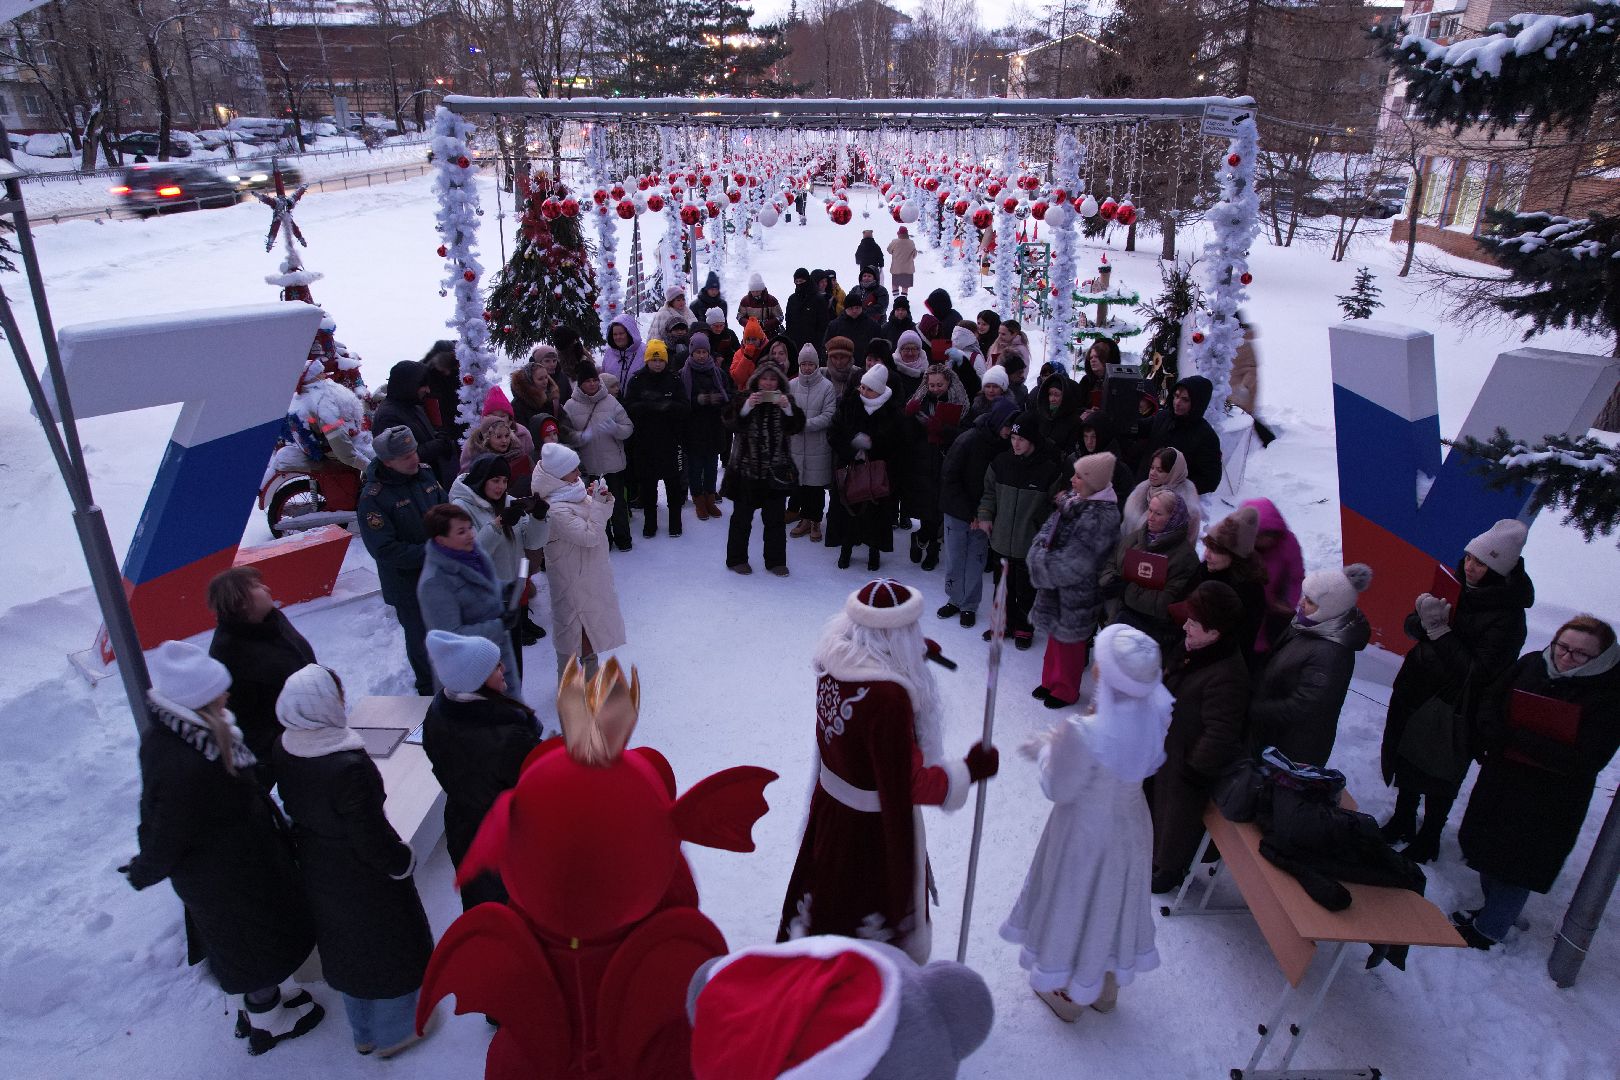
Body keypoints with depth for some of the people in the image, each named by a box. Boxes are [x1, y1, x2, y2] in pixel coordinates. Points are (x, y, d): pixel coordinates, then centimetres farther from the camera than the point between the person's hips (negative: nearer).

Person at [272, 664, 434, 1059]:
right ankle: (394, 1033, 40)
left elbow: (294, 807, 3)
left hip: (318, 871, 7)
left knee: (345, 949, 27)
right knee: (389, 949, 19)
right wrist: (404, 860, -9)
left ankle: (363, 1033, 49)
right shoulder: (348, 766, -37)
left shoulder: (284, 750, -14)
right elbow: (372, 838, -28)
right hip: (364, 877, -7)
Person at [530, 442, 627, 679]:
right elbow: (590, 535, -29)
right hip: (573, 578, -9)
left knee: (591, 621, 24)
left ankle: (590, 667, 44)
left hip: (590, 571, 9)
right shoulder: (556, 510, -29)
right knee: (573, 625, 7)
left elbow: (601, 517, 10)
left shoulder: (573, 490, -2)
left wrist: (605, 499, -9)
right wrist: (597, 503, -27)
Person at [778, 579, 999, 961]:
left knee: (832, 901, 31)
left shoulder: (834, 658, -14)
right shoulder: (888, 697, -36)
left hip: (830, 804, 8)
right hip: (875, 828, -8)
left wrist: (908, 659, 10)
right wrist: (970, 770, -14)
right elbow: (909, 785, -27)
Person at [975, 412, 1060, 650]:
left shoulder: (1048, 469, -12)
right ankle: (1005, 622, 36)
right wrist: (985, 516, 0)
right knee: (1003, 585, 18)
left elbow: (1055, 504, -3)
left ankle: (1024, 628, 30)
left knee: (1026, 589, 11)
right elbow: (990, 492, 11)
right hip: (1001, 539, 3)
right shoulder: (1001, 462, -2)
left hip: (1030, 544, -3)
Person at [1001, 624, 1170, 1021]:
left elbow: (1057, 789, -21)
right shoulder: (1156, 711, -21)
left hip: (1086, 832, -5)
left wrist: (1045, 749, -4)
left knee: (1076, 901, 21)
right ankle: (1107, 987, 53)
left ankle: (1070, 997, 46)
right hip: (1131, 824, 5)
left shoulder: (1085, 734, -38)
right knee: (1115, 899, 28)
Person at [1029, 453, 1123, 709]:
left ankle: (1066, 691, 31)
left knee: (1069, 641, 10)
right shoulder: (1074, 499, 1)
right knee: (1055, 635, 22)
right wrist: (1040, 549, -12)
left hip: (1077, 592, -8)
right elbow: (1049, 529, 7)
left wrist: (1042, 563, -16)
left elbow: (1075, 563, -25)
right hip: (1055, 585, 8)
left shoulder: (1101, 517, -25)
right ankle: (1051, 681, 41)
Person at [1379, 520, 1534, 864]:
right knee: (1406, 761, 23)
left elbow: (1477, 671, -29)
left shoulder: (1506, 616, -23)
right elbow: (1411, 625, 0)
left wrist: (1439, 630, -33)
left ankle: (1427, 840, 36)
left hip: (1452, 710, -6)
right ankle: (1403, 822, 46)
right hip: (1416, 694, 6)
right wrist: (1425, 618, -23)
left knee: (1438, 778, 13)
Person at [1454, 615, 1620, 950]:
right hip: (1500, 781, 5)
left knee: (1517, 864, 6)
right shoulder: (1531, 665, -5)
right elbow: (1489, 706, 2)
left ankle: (1488, 930, 24)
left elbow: (1586, 760, -24)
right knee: (1487, 846, 18)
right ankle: (1494, 909, 41)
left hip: (1550, 803, -5)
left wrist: (1516, 739, -26)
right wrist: (1495, 738, -18)